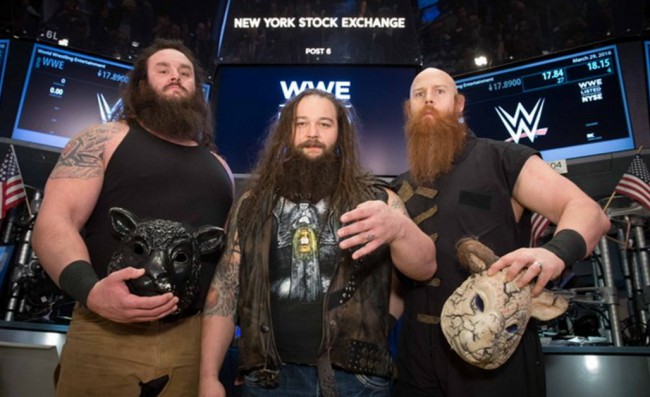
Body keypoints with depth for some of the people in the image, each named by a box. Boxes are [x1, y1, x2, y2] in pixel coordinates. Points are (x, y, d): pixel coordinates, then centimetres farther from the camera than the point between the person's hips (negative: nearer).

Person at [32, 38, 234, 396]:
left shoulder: (217, 165, 16)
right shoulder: (103, 140, 5)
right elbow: (54, 223, -4)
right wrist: (90, 291, -22)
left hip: (195, 339, 3)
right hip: (107, 335, -3)